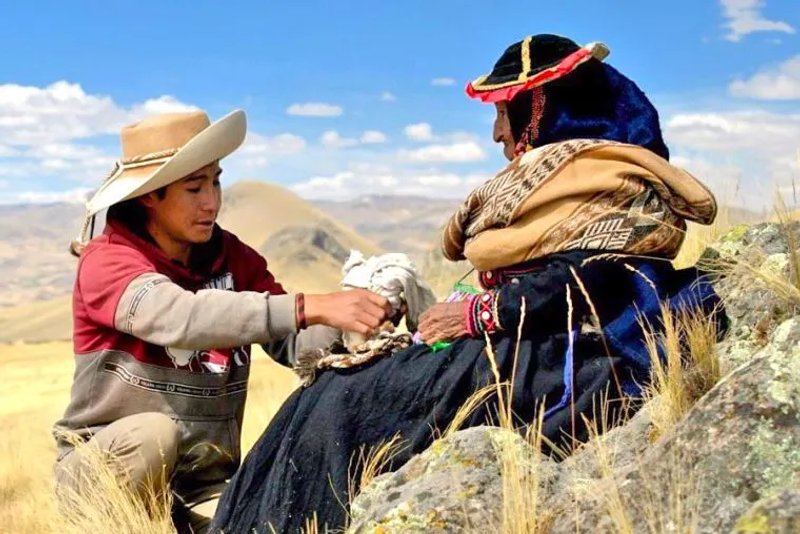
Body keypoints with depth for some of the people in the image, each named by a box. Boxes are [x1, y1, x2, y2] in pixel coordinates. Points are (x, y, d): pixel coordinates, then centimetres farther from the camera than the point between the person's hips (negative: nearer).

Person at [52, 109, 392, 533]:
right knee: (153, 434, -35)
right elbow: (180, 317, -34)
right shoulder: (107, 259, -14)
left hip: (204, 482, 4)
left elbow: (296, 344, -8)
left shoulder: (233, 259, 3)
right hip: (101, 469, -4)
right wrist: (312, 307, -43)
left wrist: (356, 323, -30)